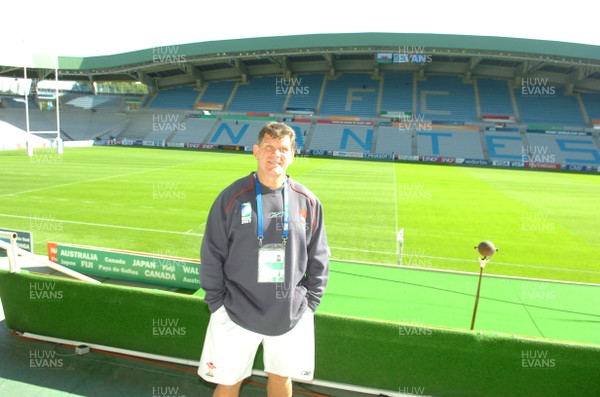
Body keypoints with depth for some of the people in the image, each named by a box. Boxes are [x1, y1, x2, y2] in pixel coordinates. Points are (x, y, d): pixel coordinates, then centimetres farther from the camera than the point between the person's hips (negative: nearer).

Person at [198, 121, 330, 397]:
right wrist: (218, 304, -4)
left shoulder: (308, 201, -2)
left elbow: (318, 259, 5)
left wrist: (310, 303, 4)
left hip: (291, 316, 2)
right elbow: (211, 257, -4)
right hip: (237, 314, -2)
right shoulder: (232, 197, -9)